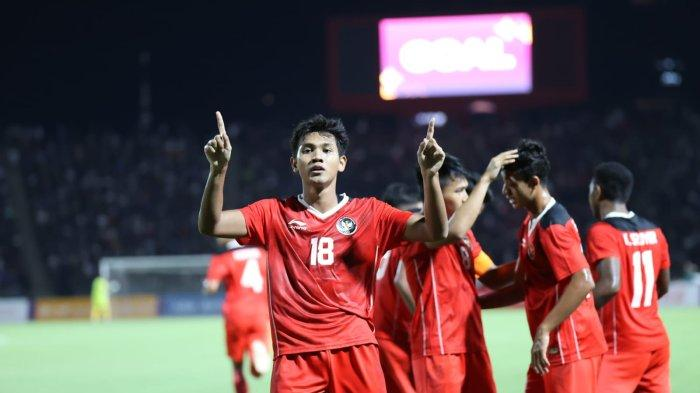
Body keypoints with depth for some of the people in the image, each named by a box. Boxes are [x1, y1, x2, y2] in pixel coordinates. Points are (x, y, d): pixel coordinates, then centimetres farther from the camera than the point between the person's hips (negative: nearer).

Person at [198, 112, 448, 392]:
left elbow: (435, 231, 0)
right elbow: (210, 225, -2)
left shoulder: (369, 213, 9)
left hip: (355, 351, 0)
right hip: (295, 356, 0)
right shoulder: (274, 214, 9)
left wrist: (429, 174, -16)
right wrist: (218, 170, -18)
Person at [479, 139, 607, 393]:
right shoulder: (530, 224, 14)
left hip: (571, 349, -10)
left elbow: (583, 283, -26)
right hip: (552, 348, 10)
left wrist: (543, 331, -29)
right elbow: (524, 287, 22)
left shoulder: (553, 226, -16)